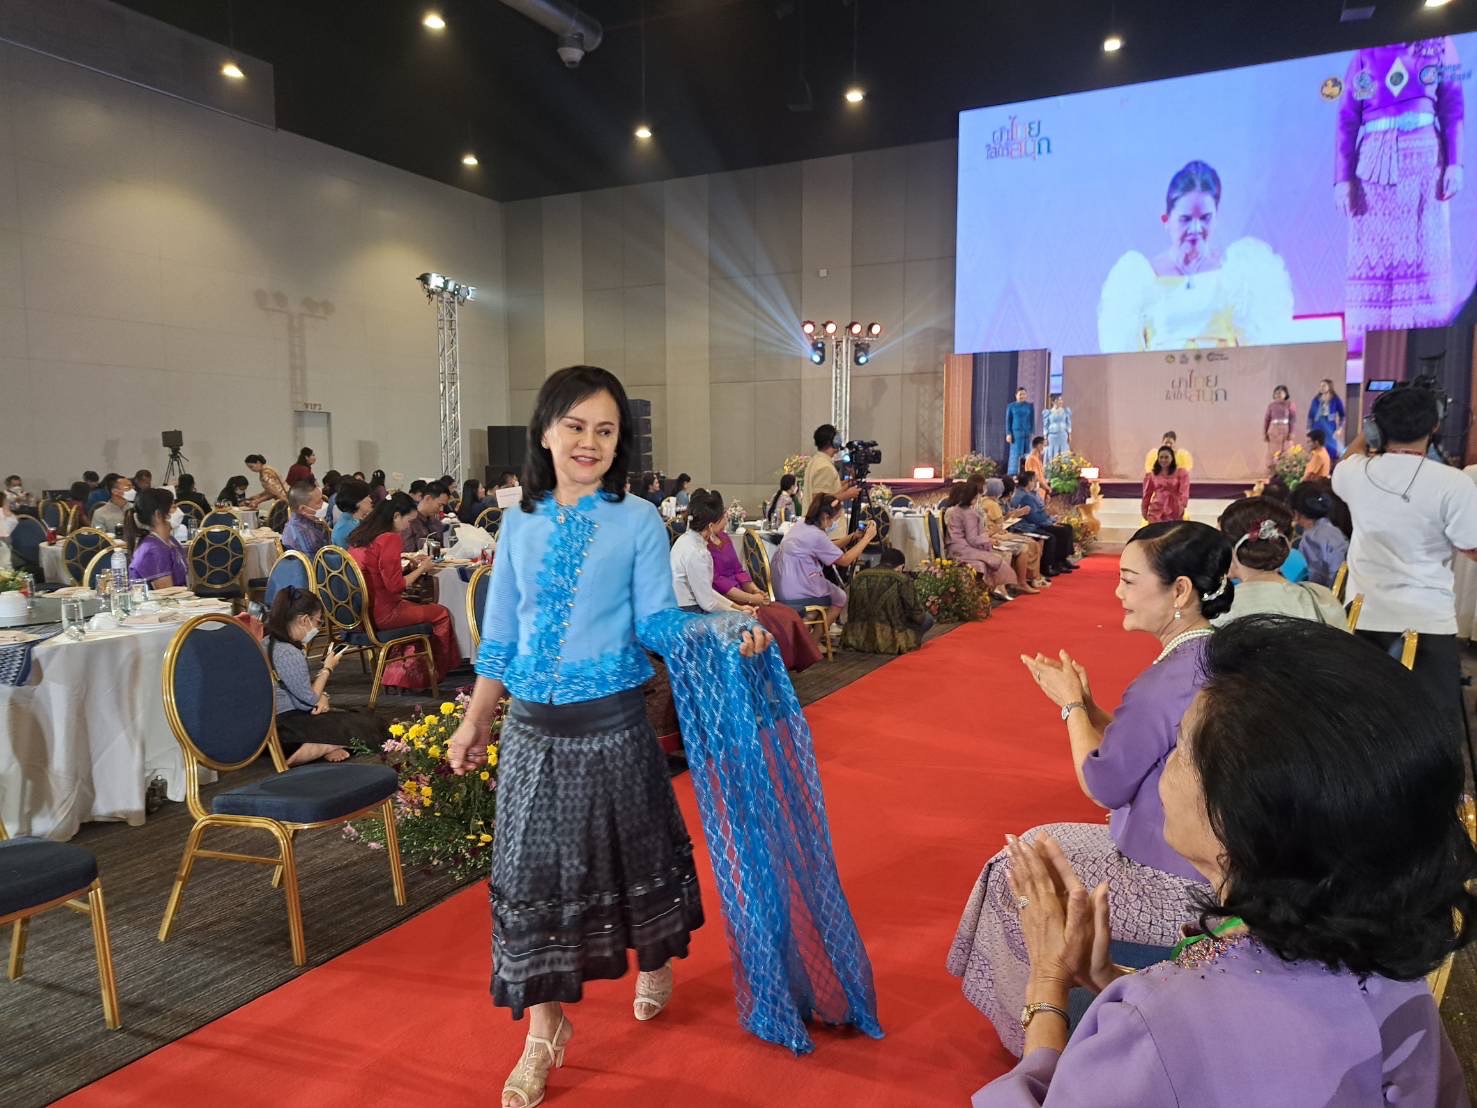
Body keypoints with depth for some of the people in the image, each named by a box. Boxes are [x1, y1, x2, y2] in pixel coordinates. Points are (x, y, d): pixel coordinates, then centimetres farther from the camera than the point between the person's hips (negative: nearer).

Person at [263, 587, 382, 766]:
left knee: (367, 715, 11)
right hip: (283, 729, -10)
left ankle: (325, 746, -11)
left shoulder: (269, 642, 8)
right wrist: (327, 669, -2)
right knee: (366, 727, -9)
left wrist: (321, 695, -3)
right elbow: (310, 700, -15)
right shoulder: (289, 653, -23)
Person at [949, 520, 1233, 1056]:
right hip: (1213, 869, 9)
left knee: (1016, 875, 10)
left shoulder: (1167, 682, -30)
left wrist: (1071, 706, -7)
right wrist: (1087, 706, -1)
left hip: (1174, 890, -9)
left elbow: (1104, 785, -19)